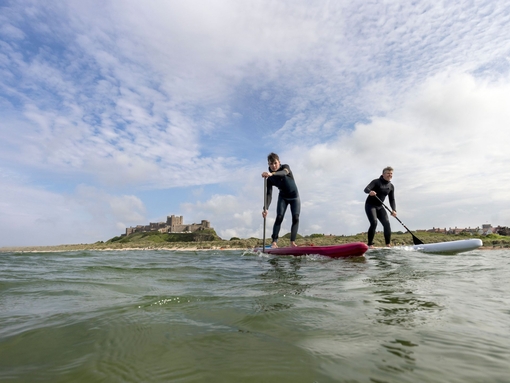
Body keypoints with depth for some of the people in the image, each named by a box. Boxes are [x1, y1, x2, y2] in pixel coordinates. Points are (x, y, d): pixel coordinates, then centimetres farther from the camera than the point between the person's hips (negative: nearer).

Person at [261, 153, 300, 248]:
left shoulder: (285, 167, -20)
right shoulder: (269, 178, -16)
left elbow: (284, 172, -46)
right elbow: (268, 194, -23)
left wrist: (272, 174, -67)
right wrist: (265, 208, -39)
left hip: (294, 196, -1)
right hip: (283, 197, 1)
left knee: (295, 218, -11)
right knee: (279, 217, -15)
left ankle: (292, 242, -7)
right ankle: (274, 242, -19)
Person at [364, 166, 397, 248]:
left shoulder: (391, 186, 7)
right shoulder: (376, 181, -12)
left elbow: (391, 199, 7)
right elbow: (366, 189, -27)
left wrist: (394, 210, -9)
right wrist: (370, 191, -52)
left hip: (380, 207, 6)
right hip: (370, 205, -6)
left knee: (387, 223, -7)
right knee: (374, 223, -21)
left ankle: (388, 244, 3)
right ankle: (370, 244, -14)